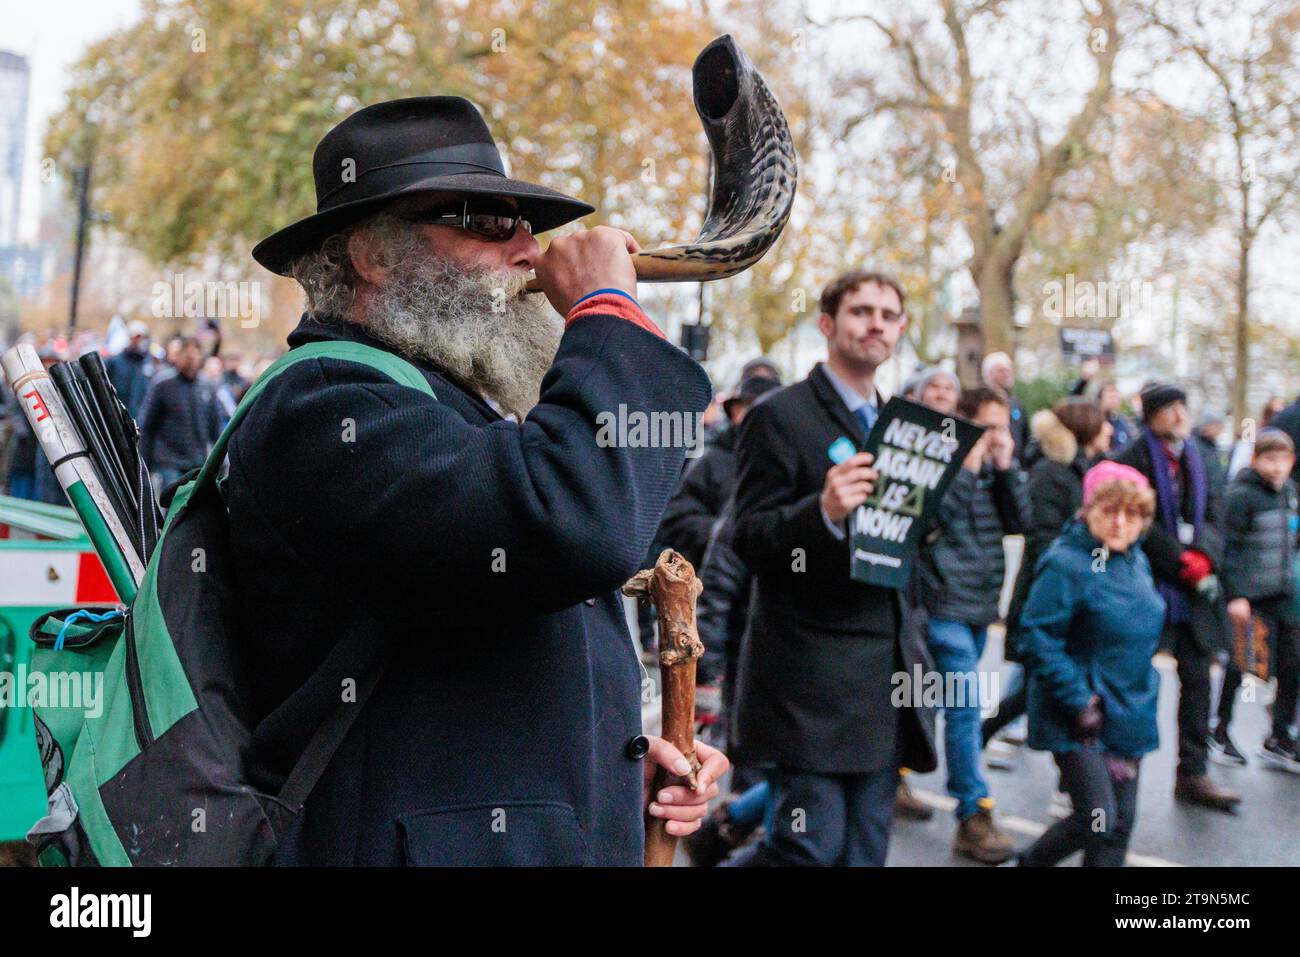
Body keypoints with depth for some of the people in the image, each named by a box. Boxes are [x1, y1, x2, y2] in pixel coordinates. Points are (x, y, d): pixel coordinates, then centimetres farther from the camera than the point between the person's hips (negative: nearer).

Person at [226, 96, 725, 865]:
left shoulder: (458, 403, 16)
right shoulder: (326, 408, -16)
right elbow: (570, 523, -33)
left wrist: (623, 760, 6)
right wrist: (606, 309, -17)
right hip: (426, 844, -9)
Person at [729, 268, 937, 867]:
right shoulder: (780, 416, -5)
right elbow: (748, 538, -12)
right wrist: (823, 511, -29)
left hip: (885, 672, 7)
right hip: (812, 672, -7)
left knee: (867, 847, 9)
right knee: (812, 846, -8)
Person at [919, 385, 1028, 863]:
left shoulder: (991, 468, 14)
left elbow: (1018, 520, 4)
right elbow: (935, 516, -22)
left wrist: (1006, 467, -5)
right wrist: (969, 465, -20)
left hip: (979, 606, 8)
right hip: (945, 605, -8)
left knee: (960, 706, 16)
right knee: (964, 707, -11)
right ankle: (974, 815, -7)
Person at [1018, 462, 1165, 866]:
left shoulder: (1136, 561, 9)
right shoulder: (1065, 563, -18)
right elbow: (1037, 637, -21)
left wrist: (1142, 689, 14)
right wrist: (1078, 701, -21)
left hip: (1130, 712, 8)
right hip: (1081, 720, -8)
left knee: (1122, 820, 10)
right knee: (1097, 820, -11)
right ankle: (1029, 863, 16)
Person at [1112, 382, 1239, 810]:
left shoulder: (1197, 458, 12)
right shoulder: (1131, 460, -9)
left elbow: (1214, 514, 9)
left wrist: (1204, 556, -9)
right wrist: (1183, 561, -15)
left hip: (1195, 591, 6)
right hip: (1149, 585, -6)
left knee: (1197, 679, 7)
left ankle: (1193, 774, 14)